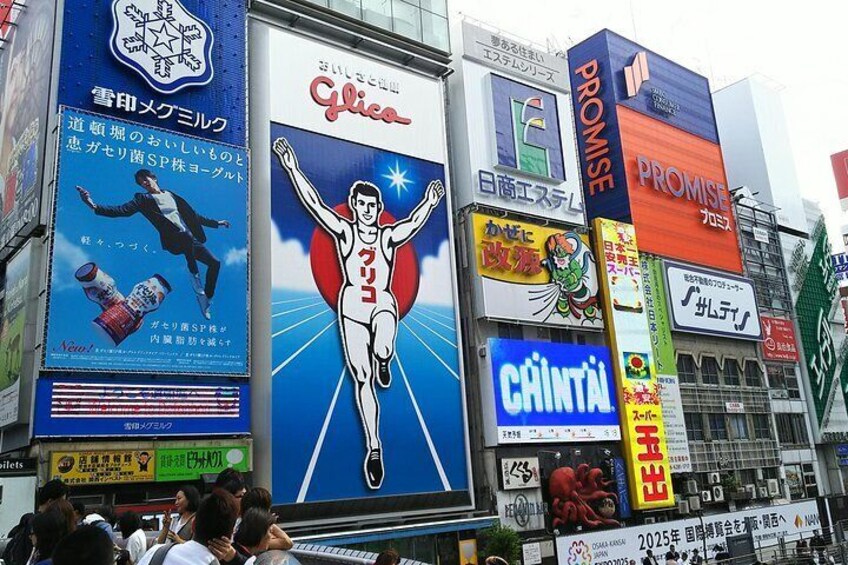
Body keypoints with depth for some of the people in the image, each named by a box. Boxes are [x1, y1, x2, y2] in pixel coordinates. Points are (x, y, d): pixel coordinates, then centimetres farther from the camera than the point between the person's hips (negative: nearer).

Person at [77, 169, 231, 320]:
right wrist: (95, 206, -24)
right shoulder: (143, 199, 6)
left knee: (215, 263, 0)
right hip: (175, 240, -6)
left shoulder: (171, 195, 20)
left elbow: (193, 215, 26)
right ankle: (194, 275, -22)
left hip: (191, 240, 6)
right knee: (187, 235, -39)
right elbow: (122, 210, -9)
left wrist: (215, 223, 29)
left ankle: (206, 300, 12)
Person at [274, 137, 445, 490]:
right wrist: (292, 168, -9)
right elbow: (313, 203, -3)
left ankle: (383, 363, 6)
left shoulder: (389, 236, 9)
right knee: (362, 378, -1)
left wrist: (430, 203, -15)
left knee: (383, 349, -33)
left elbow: (414, 223, -2)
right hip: (353, 307, 0)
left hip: (384, 304, 0)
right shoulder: (344, 231, 5)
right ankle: (373, 446, 8)